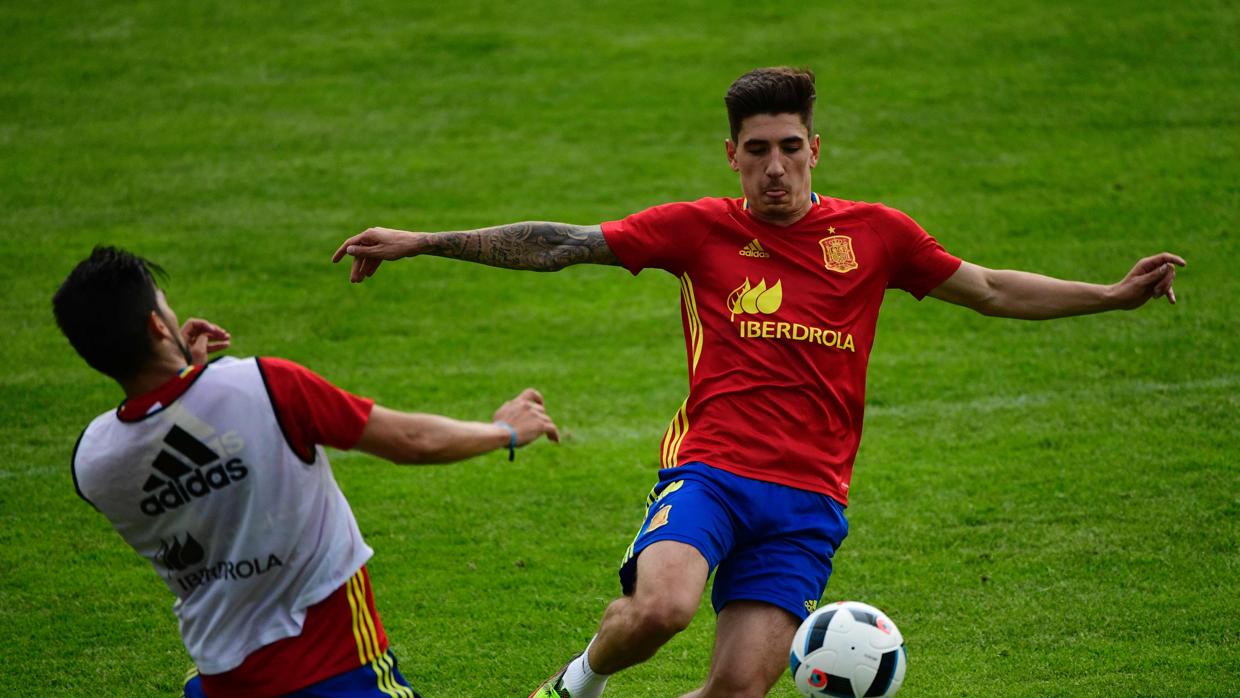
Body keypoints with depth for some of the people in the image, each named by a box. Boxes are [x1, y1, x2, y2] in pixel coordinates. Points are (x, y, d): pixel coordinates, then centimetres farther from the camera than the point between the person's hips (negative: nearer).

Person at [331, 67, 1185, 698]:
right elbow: (559, 244, 6)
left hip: (808, 497, 2)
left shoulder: (874, 234, 9)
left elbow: (994, 290, 17)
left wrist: (1116, 294, 8)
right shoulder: (700, 229, 6)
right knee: (661, 607, -32)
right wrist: (420, 243, 3)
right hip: (710, 468, -2)